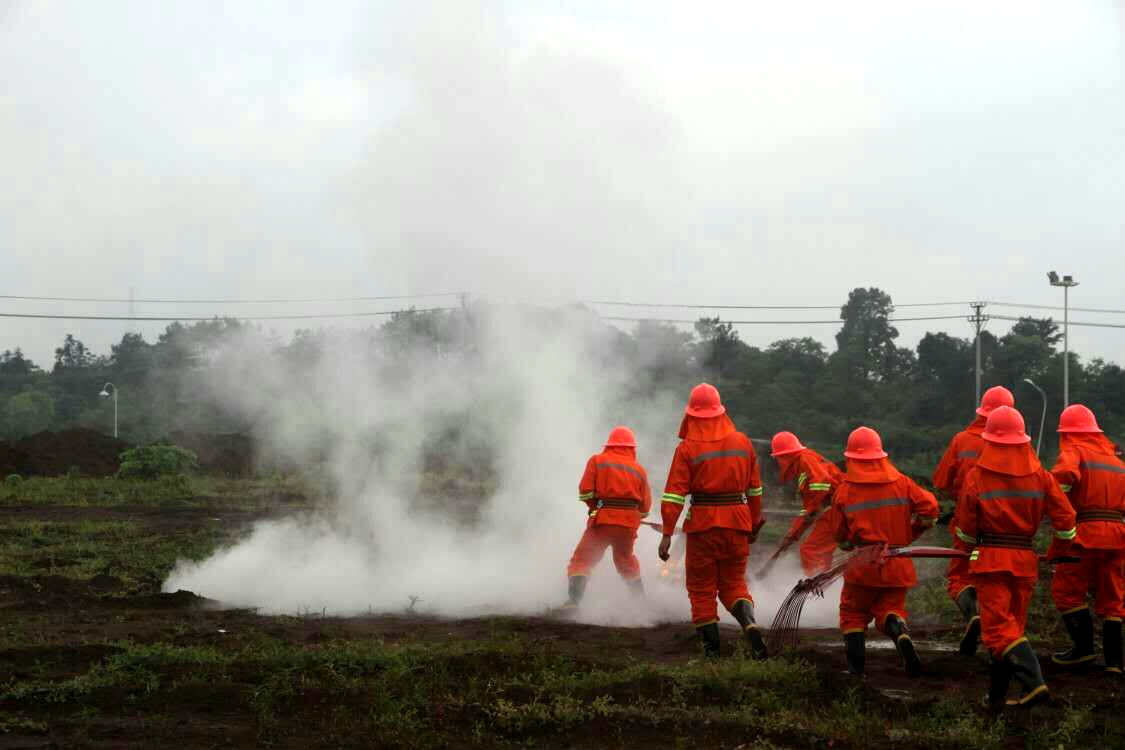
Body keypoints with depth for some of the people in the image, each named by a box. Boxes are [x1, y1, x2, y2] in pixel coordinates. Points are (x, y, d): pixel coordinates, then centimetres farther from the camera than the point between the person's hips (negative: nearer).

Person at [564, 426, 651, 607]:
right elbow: (645, 506, 11)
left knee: (582, 559, -3)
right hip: (629, 524, 4)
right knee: (626, 560, 26)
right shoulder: (639, 470, 13)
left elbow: (585, 491, -4)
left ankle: (573, 600, -20)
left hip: (602, 520, -4)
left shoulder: (597, 461, 4)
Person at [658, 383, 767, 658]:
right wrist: (755, 524, 23)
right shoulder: (742, 443, 5)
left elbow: (674, 494, -11)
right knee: (734, 582, 14)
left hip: (702, 525, -3)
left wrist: (667, 534, -10)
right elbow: (755, 490, 13)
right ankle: (750, 625, -12)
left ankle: (711, 648, 7)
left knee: (702, 588, 8)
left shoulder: (688, 448, -7)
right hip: (737, 524, 3)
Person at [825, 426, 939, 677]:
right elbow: (930, 508, -4)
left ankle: (855, 668, 5)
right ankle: (901, 635, -21)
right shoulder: (901, 483, 1)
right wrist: (909, 534, 11)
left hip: (862, 565, -2)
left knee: (853, 614, 13)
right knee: (890, 608, 13)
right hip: (897, 564, 2)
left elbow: (839, 534, 6)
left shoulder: (843, 492, -2)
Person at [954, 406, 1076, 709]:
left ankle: (1034, 683, -25)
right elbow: (1065, 520, 1)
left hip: (990, 560, -4)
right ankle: (997, 696, 18)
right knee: (1012, 626, 14)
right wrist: (1056, 553, 19)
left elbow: (964, 530, 0)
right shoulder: (1040, 476, 1)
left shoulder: (976, 477, -7)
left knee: (998, 630, -7)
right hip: (1025, 560, 4)